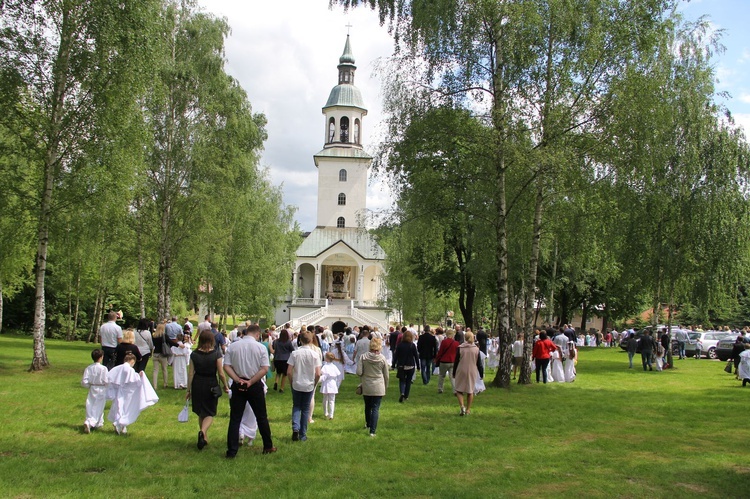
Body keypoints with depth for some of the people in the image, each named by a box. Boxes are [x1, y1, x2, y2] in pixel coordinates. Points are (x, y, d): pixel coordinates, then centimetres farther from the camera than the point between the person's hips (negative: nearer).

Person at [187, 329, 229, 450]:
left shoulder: (194, 354, -4)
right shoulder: (216, 354, -11)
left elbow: (191, 373, -1)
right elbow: (221, 373, -9)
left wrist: (189, 390, 8)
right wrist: (225, 386, 7)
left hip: (197, 385, 3)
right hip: (211, 385, -3)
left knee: (201, 413, 19)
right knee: (210, 413, 7)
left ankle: (204, 438, 27)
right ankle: (202, 431, -21)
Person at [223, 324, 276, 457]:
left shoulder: (234, 346, -1)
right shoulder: (260, 347, -7)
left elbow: (226, 367, -6)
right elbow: (265, 369, -14)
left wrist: (238, 380, -9)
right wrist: (251, 382, -11)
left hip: (238, 385, 1)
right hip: (255, 386, -1)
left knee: (235, 418, 6)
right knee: (262, 417, 13)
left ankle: (231, 451, 6)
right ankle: (268, 446, 23)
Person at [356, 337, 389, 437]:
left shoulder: (363, 357, -8)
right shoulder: (382, 359, -8)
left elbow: (359, 372, -11)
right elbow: (386, 375, 0)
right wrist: (386, 387, 14)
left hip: (366, 387, 2)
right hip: (378, 387, -2)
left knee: (368, 406, 22)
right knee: (375, 408, 1)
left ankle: (368, 424, 43)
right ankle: (372, 430, -3)